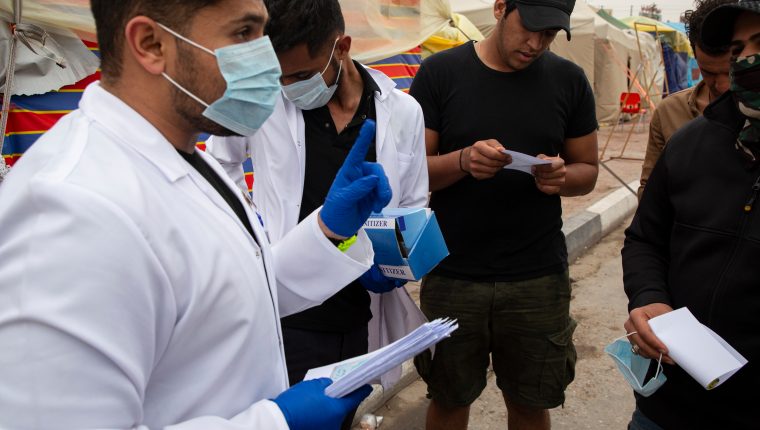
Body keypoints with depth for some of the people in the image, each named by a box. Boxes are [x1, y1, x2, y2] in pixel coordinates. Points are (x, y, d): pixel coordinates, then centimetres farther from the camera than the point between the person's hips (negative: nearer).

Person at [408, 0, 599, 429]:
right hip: (452, 276, -1)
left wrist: (562, 176, -14)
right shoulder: (441, 72, -3)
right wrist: (462, 161, -24)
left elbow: (588, 170, 9)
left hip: (538, 279, 2)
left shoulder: (569, 80, 2)